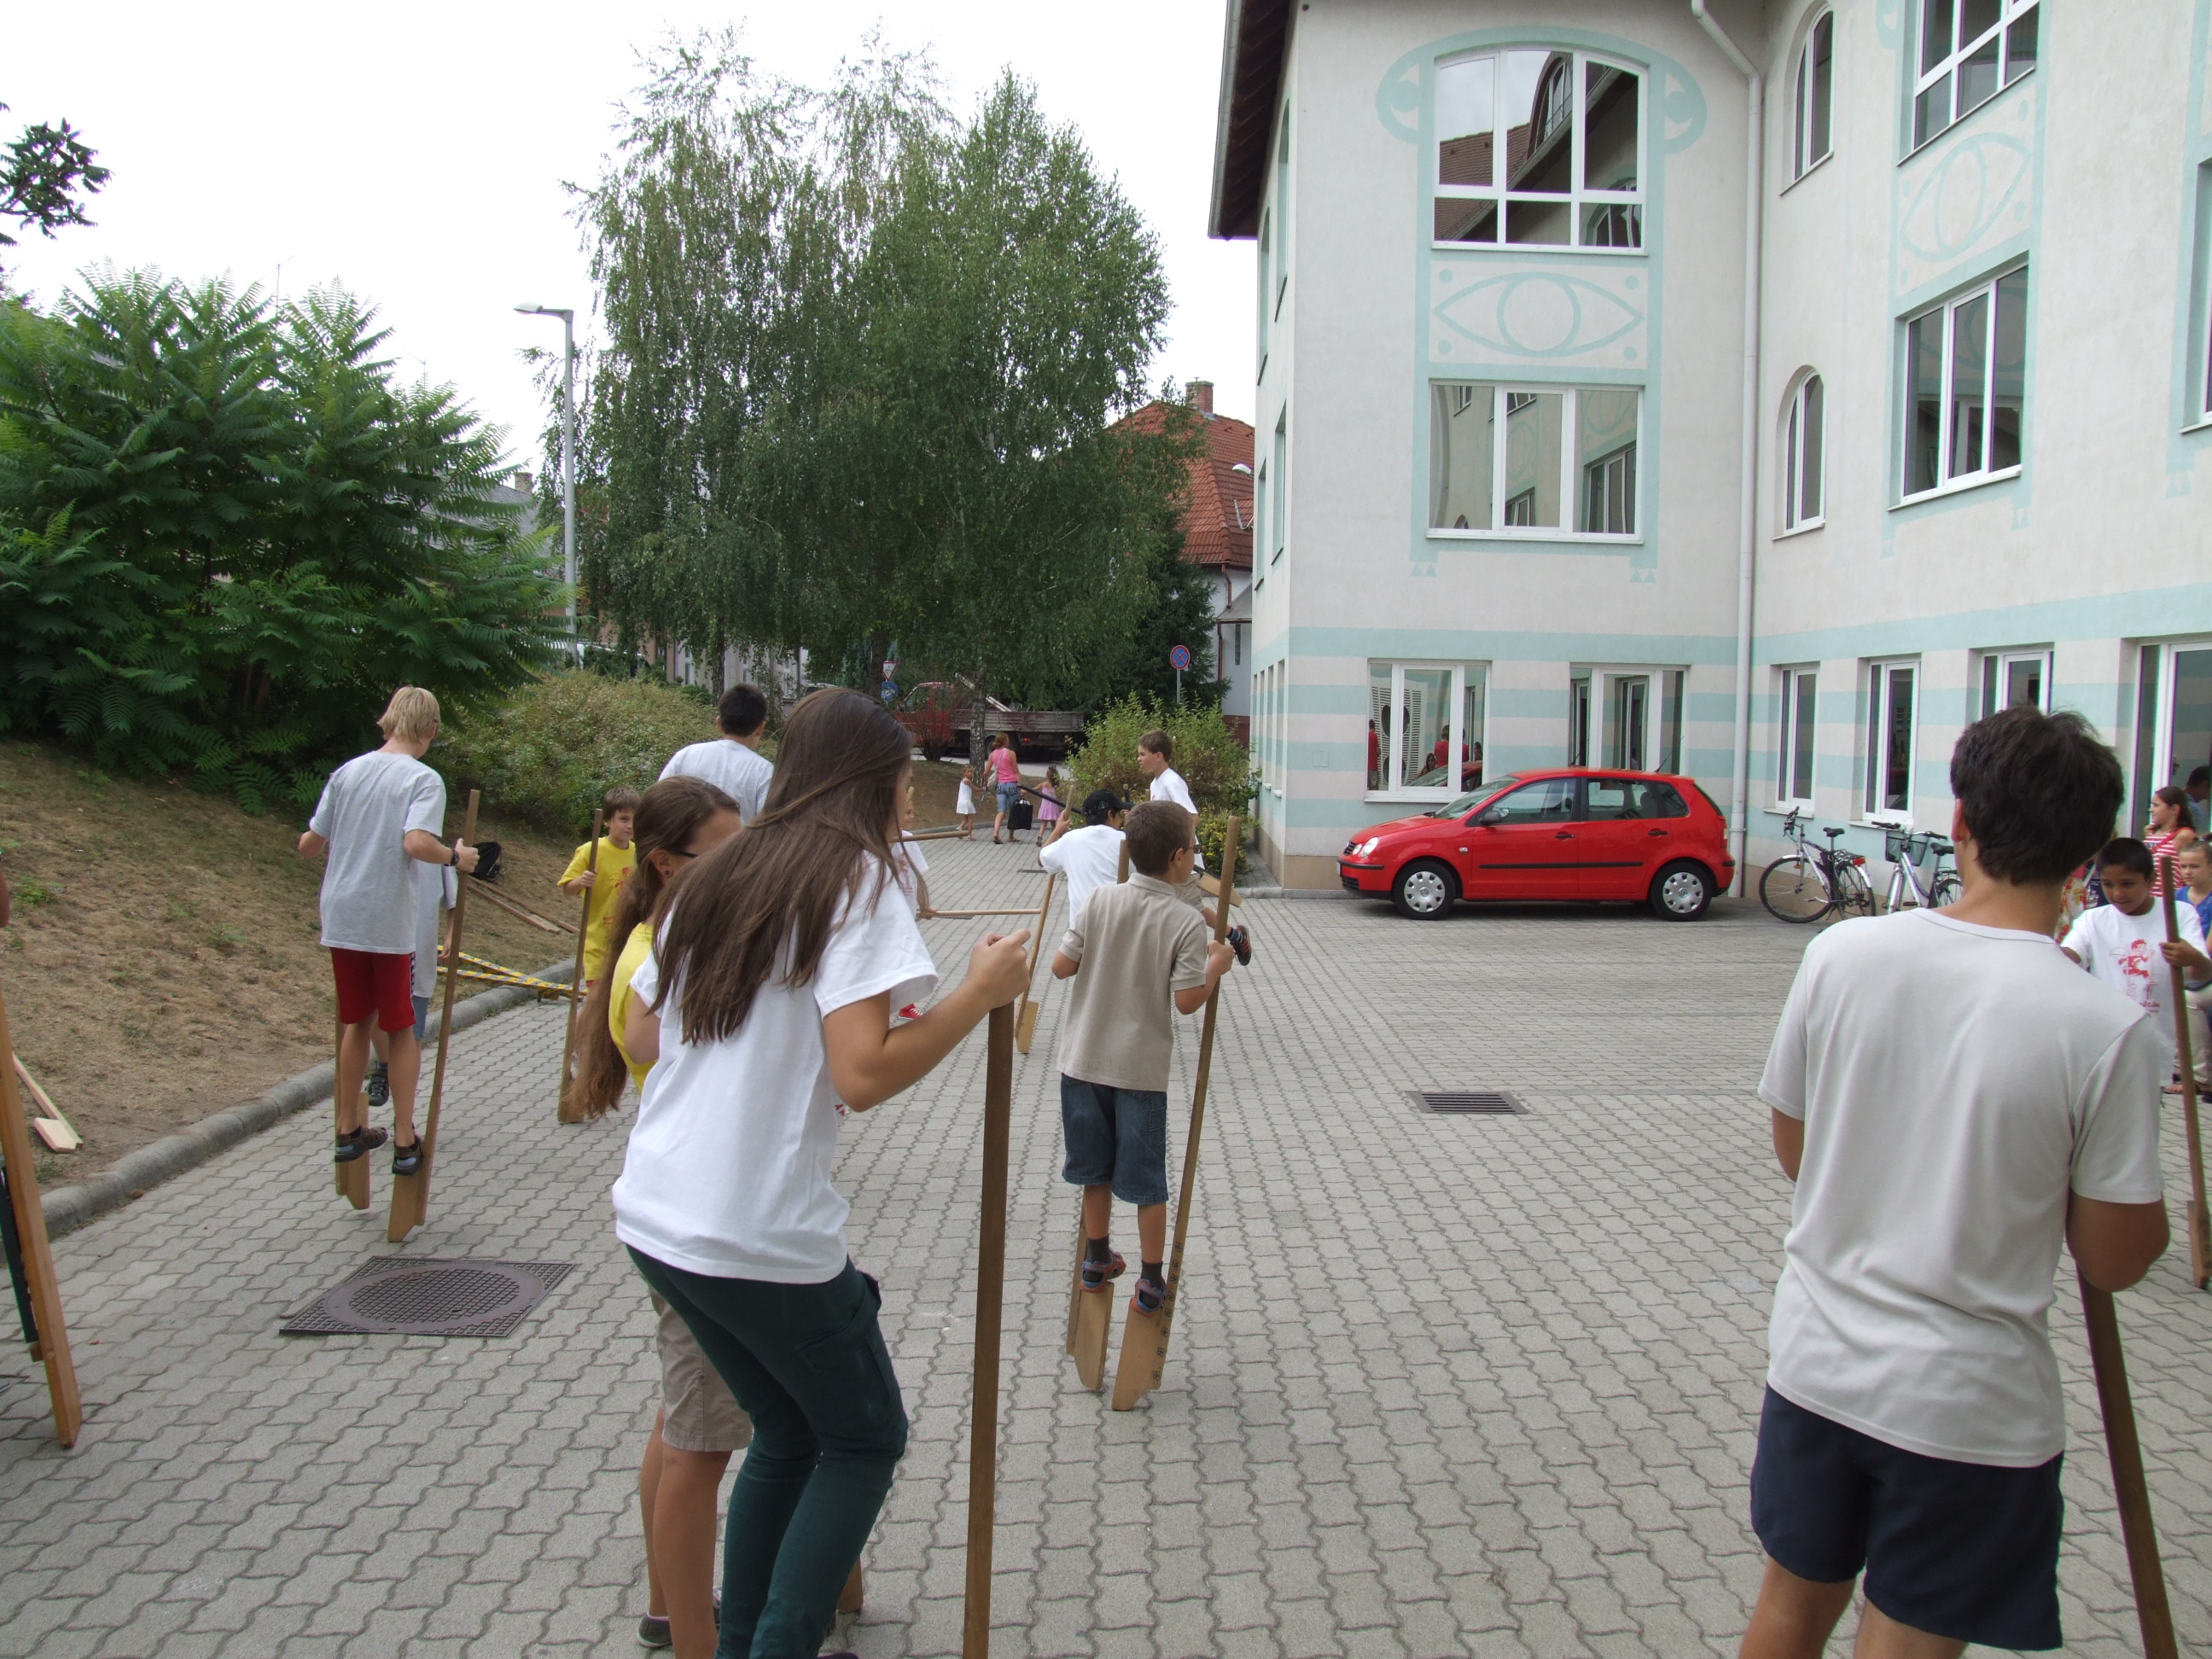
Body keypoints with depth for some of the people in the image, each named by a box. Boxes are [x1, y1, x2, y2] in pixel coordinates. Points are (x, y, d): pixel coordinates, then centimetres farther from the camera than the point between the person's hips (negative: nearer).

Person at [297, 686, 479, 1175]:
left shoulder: (347, 771, 7)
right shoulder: (423, 778, -8)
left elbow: (308, 845, 7)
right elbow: (416, 843, -24)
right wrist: (456, 856, -7)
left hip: (341, 919, 5)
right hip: (390, 924, -5)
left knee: (358, 1022, 19)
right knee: (402, 1029, 8)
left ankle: (349, 1130, 27)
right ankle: (405, 1143, 10)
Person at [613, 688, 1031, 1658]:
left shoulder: (714, 880, 11)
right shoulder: (854, 879, -11)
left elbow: (640, 1040, 17)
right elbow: (862, 1077, -21)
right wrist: (980, 994, -11)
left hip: (655, 1219, 8)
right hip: (762, 1239, -7)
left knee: (787, 1435, 24)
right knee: (865, 1442, 15)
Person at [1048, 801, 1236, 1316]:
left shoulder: (1101, 900, -6)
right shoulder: (1187, 920, -15)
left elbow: (1061, 966, -4)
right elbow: (1187, 1001, -16)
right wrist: (1217, 964, 1)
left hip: (1085, 1058, 3)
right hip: (1141, 1068, -3)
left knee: (1096, 1168, 19)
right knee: (1147, 1180, 10)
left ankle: (1097, 1261, 34)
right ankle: (1151, 1283, 19)